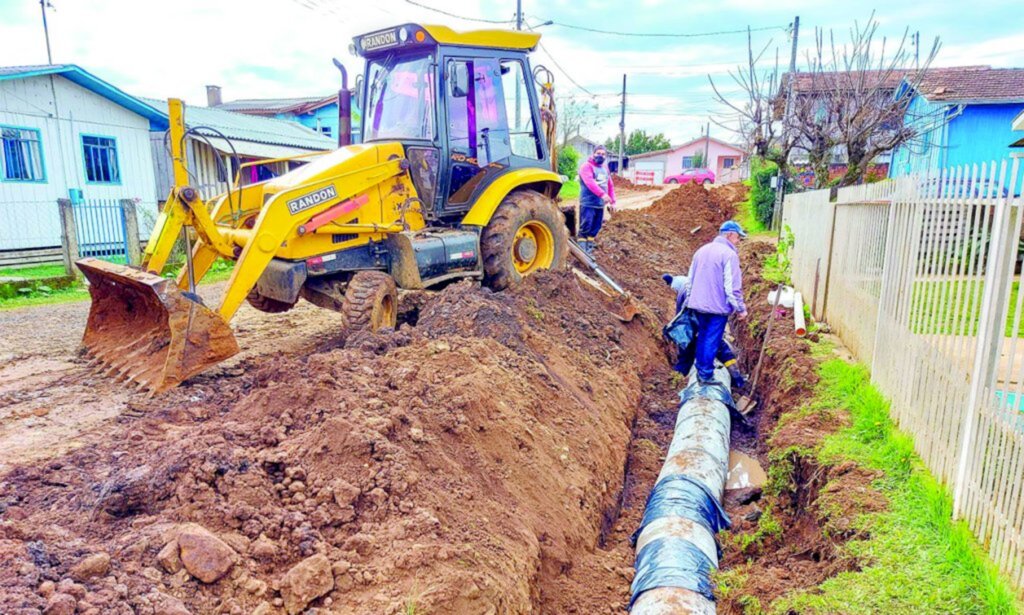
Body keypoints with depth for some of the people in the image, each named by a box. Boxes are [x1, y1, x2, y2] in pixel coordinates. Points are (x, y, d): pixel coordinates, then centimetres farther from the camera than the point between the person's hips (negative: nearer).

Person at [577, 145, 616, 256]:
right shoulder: (586, 166, -7)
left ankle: (589, 251, 18)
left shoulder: (605, 168, 17)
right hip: (588, 204, -7)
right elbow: (590, 182, -24)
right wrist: (602, 194, -35)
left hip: (600, 204, 7)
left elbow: (610, 186, 20)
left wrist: (612, 201, 12)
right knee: (585, 228, -9)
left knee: (595, 229, 9)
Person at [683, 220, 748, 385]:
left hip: (697, 304, 7)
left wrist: (689, 301, 24)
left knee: (702, 336, 19)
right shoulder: (729, 254, -14)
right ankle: (706, 375, 6)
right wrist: (740, 309, -8)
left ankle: (700, 370, 28)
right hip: (717, 307, -7)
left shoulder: (702, 250, 11)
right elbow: (732, 287, -17)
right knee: (712, 340, 1)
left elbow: (689, 280, 15)